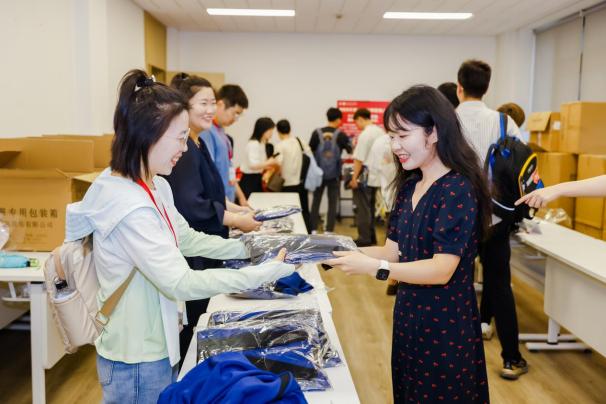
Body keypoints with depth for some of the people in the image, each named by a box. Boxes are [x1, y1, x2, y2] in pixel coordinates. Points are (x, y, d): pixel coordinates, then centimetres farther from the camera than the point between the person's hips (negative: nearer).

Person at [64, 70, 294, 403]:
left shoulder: (155, 187, 1)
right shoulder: (128, 206, -29)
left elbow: (187, 239, 12)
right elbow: (182, 283, -32)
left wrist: (250, 247, 4)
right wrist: (265, 273, -28)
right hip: (136, 360, -9)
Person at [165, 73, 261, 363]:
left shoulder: (197, 144, 12)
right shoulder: (182, 149, -19)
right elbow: (191, 206, -25)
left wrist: (236, 208, 7)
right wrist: (237, 221, -17)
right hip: (190, 255, -10)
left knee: (199, 321, 20)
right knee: (191, 326, 3)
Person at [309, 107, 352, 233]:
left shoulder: (317, 133, -5)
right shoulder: (341, 135, -7)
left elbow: (311, 149, 0)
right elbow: (351, 151, 1)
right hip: (334, 174, -1)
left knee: (316, 201, 10)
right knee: (332, 203, 7)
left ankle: (313, 230, 11)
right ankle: (329, 230, 7)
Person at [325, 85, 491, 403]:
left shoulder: (458, 189, -18)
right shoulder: (409, 186, 7)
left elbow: (442, 269, -24)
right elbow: (392, 252, 5)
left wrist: (372, 267, -31)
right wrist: (336, 252, -7)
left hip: (445, 327, -8)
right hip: (409, 318, 8)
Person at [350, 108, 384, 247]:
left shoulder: (365, 135, -16)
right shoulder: (381, 132, 8)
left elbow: (359, 159, -17)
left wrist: (354, 178, -12)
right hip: (376, 177, 8)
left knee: (363, 209, 1)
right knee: (370, 207, 17)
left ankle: (364, 238, 6)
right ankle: (371, 237, 23)